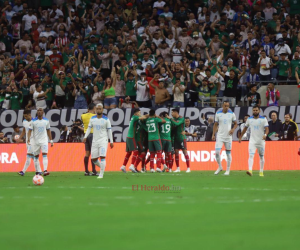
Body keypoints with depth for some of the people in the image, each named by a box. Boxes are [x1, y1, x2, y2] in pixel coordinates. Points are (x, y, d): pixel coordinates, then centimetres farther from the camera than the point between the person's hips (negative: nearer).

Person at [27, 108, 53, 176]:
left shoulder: (46, 121, 4)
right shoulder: (33, 121, -2)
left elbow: (48, 131, 13)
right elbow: (30, 131, -4)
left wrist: (51, 140, 12)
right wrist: (28, 139, -19)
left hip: (44, 141, 0)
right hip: (36, 141, 0)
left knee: (45, 155, -15)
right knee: (36, 156, 6)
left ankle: (45, 170, -25)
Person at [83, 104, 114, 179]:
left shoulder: (106, 119, -2)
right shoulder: (92, 119, 8)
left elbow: (109, 131, 1)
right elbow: (89, 128, 13)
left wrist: (111, 142, -1)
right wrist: (85, 137, -1)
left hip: (103, 140, -4)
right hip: (95, 141, 4)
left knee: (102, 157, -17)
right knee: (94, 159, 3)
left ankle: (101, 174, -14)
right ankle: (102, 167, 32)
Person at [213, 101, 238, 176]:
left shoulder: (232, 114, 1)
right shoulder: (218, 114, 2)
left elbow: (235, 123, 10)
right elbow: (215, 125, 9)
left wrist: (233, 129, -10)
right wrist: (213, 134, 2)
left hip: (228, 136, 0)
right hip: (220, 136, 0)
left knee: (228, 153, 3)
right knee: (217, 152, -11)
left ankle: (228, 170, 12)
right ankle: (220, 167, 9)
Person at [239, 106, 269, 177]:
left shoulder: (263, 119, -2)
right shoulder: (249, 119, 6)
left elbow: (267, 129, -8)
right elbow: (245, 128, 19)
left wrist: (265, 134, -29)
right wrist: (240, 137, 21)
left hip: (261, 141, -1)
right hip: (252, 141, 1)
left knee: (261, 157, 9)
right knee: (251, 155, -16)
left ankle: (261, 172, 21)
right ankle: (250, 170, -28)